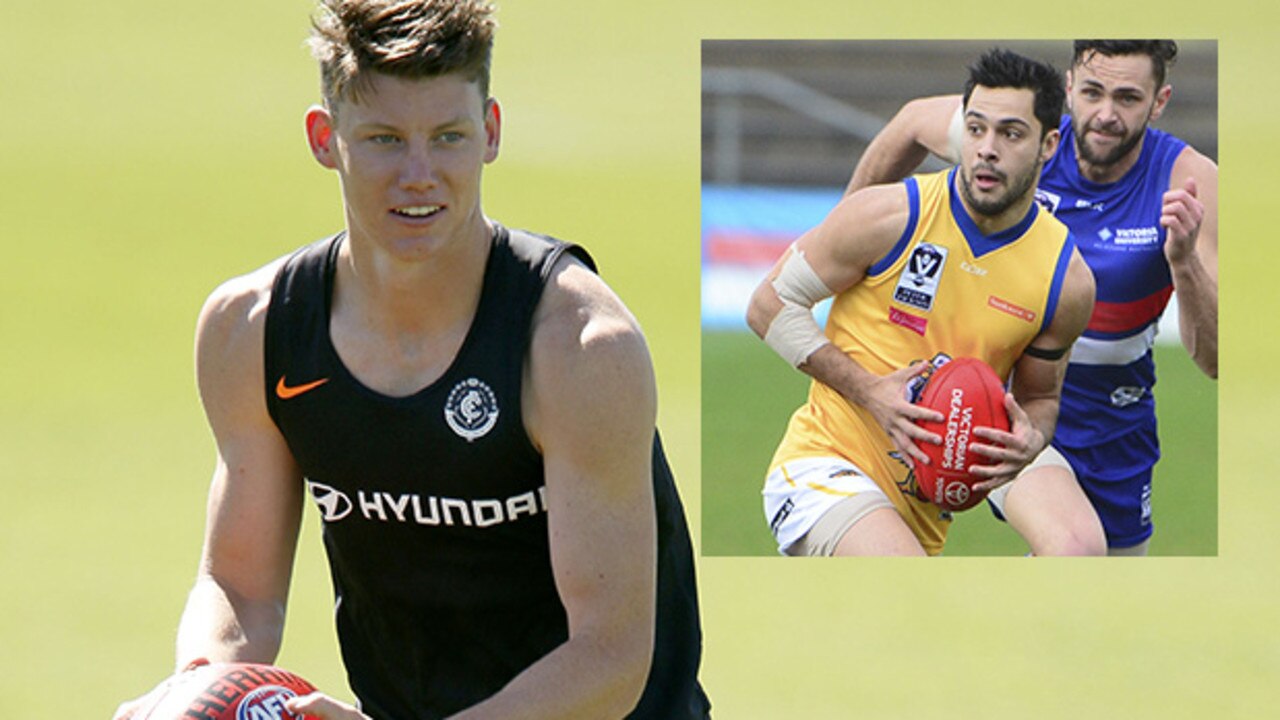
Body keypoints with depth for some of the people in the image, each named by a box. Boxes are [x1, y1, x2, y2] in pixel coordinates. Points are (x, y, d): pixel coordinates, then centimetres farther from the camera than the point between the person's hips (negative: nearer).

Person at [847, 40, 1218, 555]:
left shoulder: (1188, 182, -18)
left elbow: (1215, 359, -22)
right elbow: (913, 123, 6)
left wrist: (1185, 262, -41)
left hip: (1112, 427, 3)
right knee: (1069, 548, -31)